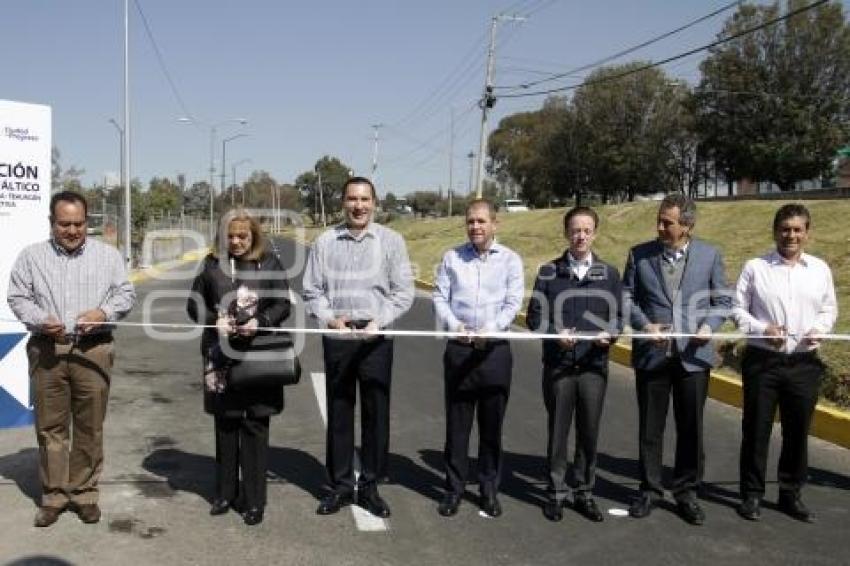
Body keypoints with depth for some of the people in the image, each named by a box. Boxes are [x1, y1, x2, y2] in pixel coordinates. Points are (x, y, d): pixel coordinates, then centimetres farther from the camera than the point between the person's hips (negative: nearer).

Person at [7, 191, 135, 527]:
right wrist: (41, 320, -12)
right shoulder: (32, 256, 7)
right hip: (47, 351, 1)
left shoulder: (107, 255, 6)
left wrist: (103, 313, -12)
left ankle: (84, 492, 17)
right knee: (50, 426, 6)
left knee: (90, 427, 4)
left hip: (93, 350, 0)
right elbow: (18, 298, 7)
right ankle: (53, 495, 18)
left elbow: (125, 294, 7)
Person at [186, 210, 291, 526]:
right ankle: (225, 493, 25)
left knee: (255, 426, 1)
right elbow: (195, 304, 9)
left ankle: (253, 500, 11)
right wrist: (214, 321, -10)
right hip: (221, 355, 2)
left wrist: (260, 322, -16)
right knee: (225, 426, 11)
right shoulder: (212, 263, 5)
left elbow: (283, 305, 1)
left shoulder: (269, 263, 2)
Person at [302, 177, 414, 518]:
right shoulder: (325, 242, 2)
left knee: (376, 415, 6)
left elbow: (403, 292, -2)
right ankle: (340, 486, 23)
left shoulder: (390, 241, 0)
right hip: (336, 337, 1)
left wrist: (378, 322, -14)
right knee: (338, 414, 10)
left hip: (376, 339, -1)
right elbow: (312, 291, 5)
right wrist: (329, 318, -12)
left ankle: (370, 487, 20)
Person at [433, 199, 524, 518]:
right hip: (459, 349, 1)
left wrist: (490, 330, -21)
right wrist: (453, 324, -17)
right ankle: (454, 488, 18)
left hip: (495, 350, 0)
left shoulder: (510, 260, 2)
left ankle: (489, 489, 22)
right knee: (456, 424, 6)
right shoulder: (452, 258, 6)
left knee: (492, 425, 8)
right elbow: (439, 297, 2)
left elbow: (513, 302, -5)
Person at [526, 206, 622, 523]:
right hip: (558, 365, -1)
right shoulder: (549, 272, 4)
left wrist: (610, 334, -13)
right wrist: (556, 334, -16)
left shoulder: (609, 274, 9)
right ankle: (556, 493, 20)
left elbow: (618, 316, 8)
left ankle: (585, 493, 21)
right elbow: (534, 317, 1)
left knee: (589, 433, 7)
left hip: (594, 365, 1)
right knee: (558, 431, 7)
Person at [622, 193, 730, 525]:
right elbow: (626, 297, 5)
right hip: (651, 353, 0)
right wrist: (643, 325, -11)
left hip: (693, 353, 0)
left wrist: (709, 325, -11)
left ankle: (686, 493, 24)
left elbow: (722, 300, 7)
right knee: (650, 427, 9)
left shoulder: (709, 255, 2)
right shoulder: (639, 254, 2)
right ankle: (650, 490, 24)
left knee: (691, 428, 9)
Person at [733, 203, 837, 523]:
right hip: (762, 360, -3)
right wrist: (762, 329, -16)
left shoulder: (820, 269, 6)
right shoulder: (755, 267, -3)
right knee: (756, 429, 5)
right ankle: (752, 494, 17)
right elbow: (738, 309, -1)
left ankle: (790, 494, 26)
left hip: (804, 363, 3)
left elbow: (829, 309, 13)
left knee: (798, 431, 11)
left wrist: (819, 329, -7)